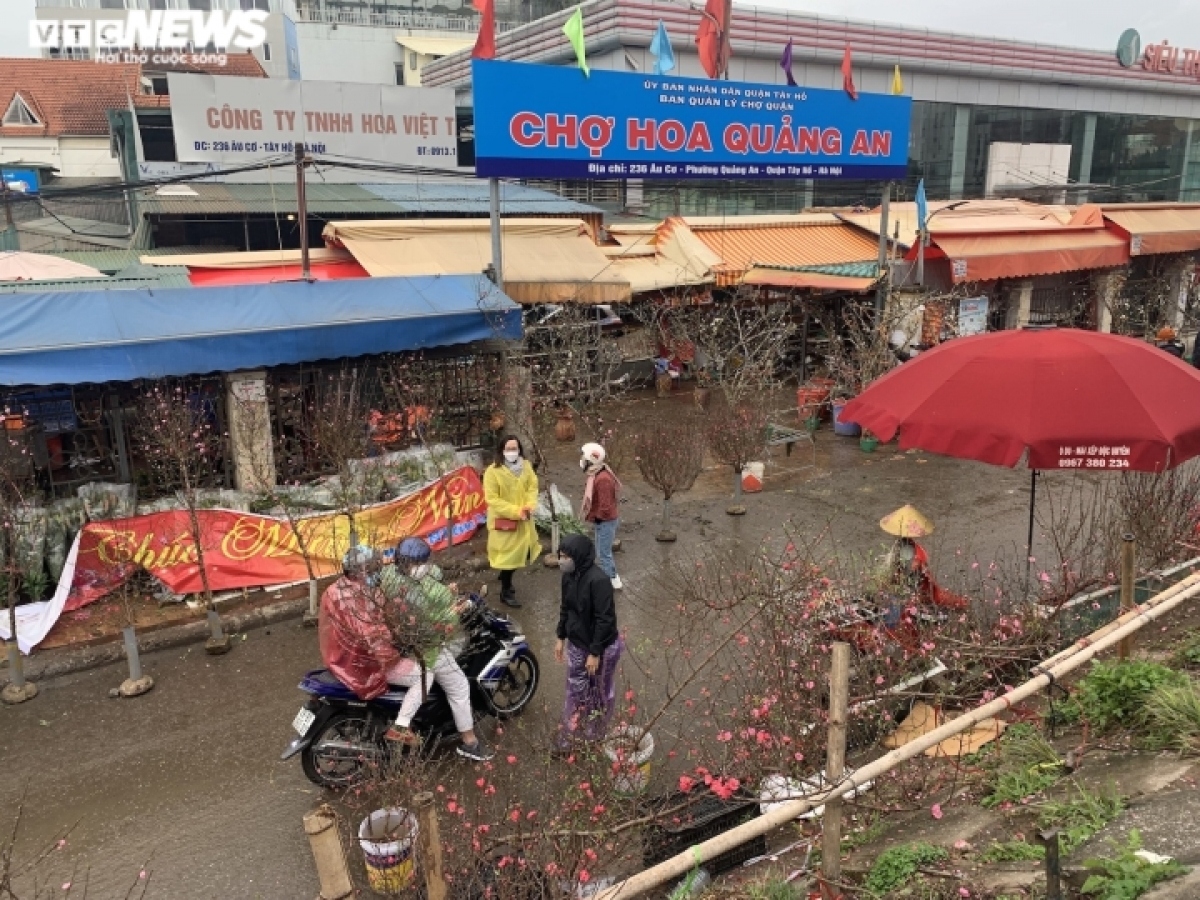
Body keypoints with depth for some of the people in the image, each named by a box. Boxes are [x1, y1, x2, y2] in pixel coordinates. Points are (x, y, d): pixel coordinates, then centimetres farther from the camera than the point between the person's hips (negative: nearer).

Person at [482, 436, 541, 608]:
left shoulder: (526, 466, 0)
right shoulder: (493, 471, -17)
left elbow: (533, 487, 2)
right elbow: (492, 499, -18)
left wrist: (530, 506, -17)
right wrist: (515, 511, -23)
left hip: (524, 520, 6)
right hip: (503, 521, -6)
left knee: (523, 553, 19)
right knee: (508, 556, 4)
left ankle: (505, 577, 46)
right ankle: (506, 592, 23)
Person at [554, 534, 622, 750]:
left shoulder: (598, 580, -29)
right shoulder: (569, 576, -5)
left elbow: (605, 619, -25)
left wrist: (595, 653, -21)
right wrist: (561, 637, 12)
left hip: (602, 647, -6)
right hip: (576, 643, 7)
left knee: (599, 692, 15)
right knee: (575, 689, 19)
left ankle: (595, 735, 35)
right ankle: (568, 733, 35)